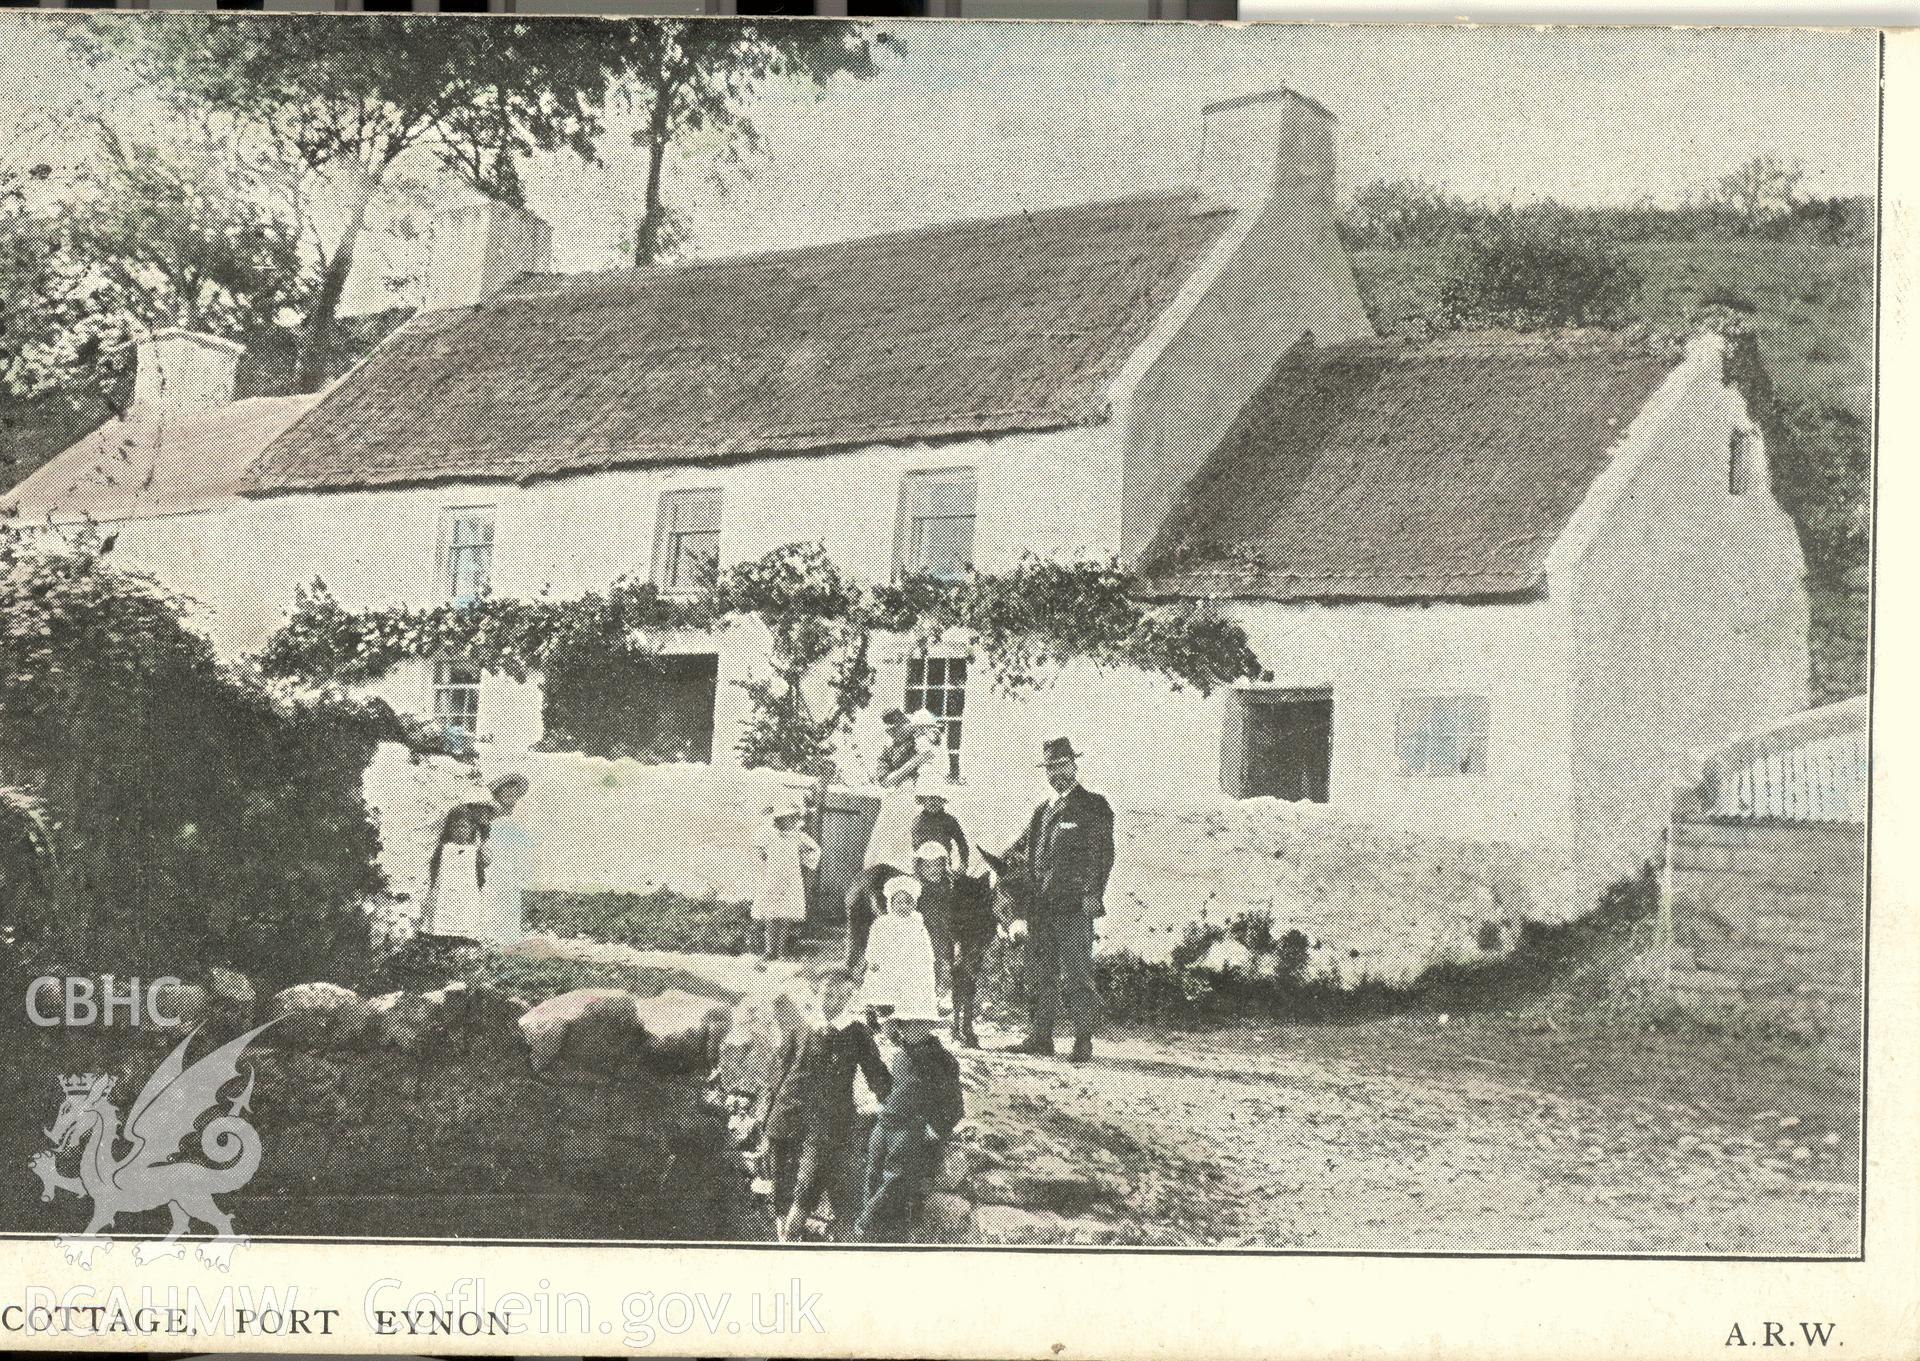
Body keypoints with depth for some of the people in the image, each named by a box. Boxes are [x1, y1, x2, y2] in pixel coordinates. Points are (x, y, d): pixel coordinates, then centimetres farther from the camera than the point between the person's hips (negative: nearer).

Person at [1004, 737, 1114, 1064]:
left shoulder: (1093, 807, -1)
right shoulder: (1043, 809, 20)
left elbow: (1102, 854, -7)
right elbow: (1024, 848, 23)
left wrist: (1093, 894, -16)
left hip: (1074, 905, -7)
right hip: (1040, 907, 7)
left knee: (1076, 974, -7)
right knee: (1041, 972, 10)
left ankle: (1083, 1039, -3)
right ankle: (1040, 1035, 17)